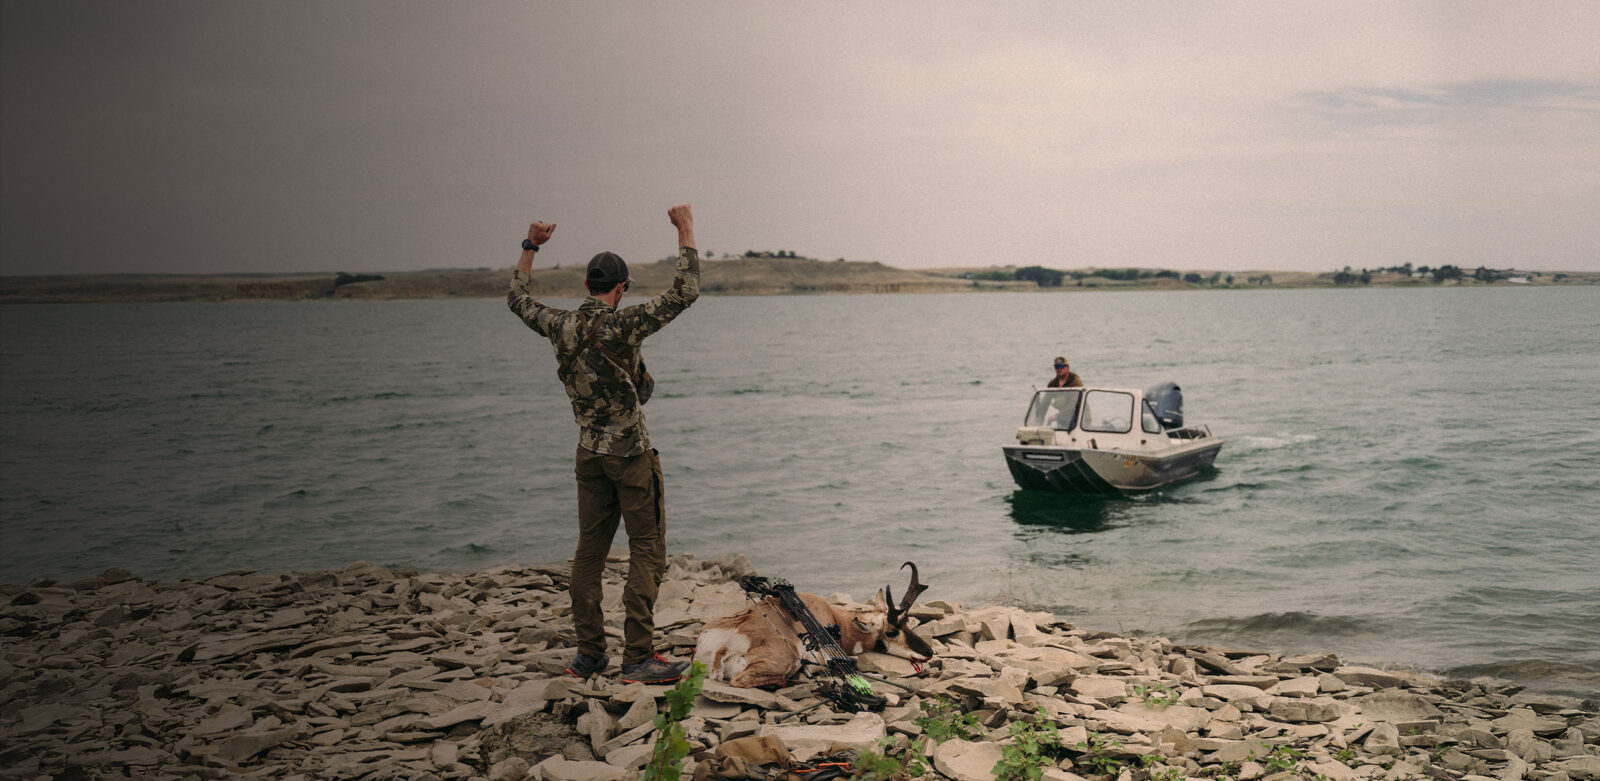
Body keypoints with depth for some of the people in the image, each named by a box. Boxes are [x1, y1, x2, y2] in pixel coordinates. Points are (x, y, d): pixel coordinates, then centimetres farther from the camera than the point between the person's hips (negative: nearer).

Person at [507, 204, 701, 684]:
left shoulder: (561, 326, 0)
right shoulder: (623, 326, -16)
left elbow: (518, 299, 20)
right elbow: (685, 293, -18)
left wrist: (530, 247, 27)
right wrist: (685, 231, -10)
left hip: (589, 453, 6)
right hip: (631, 454, -6)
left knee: (590, 551, 11)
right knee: (647, 551, -1)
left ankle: (588, 654, 16)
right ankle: (638, 657, -4)